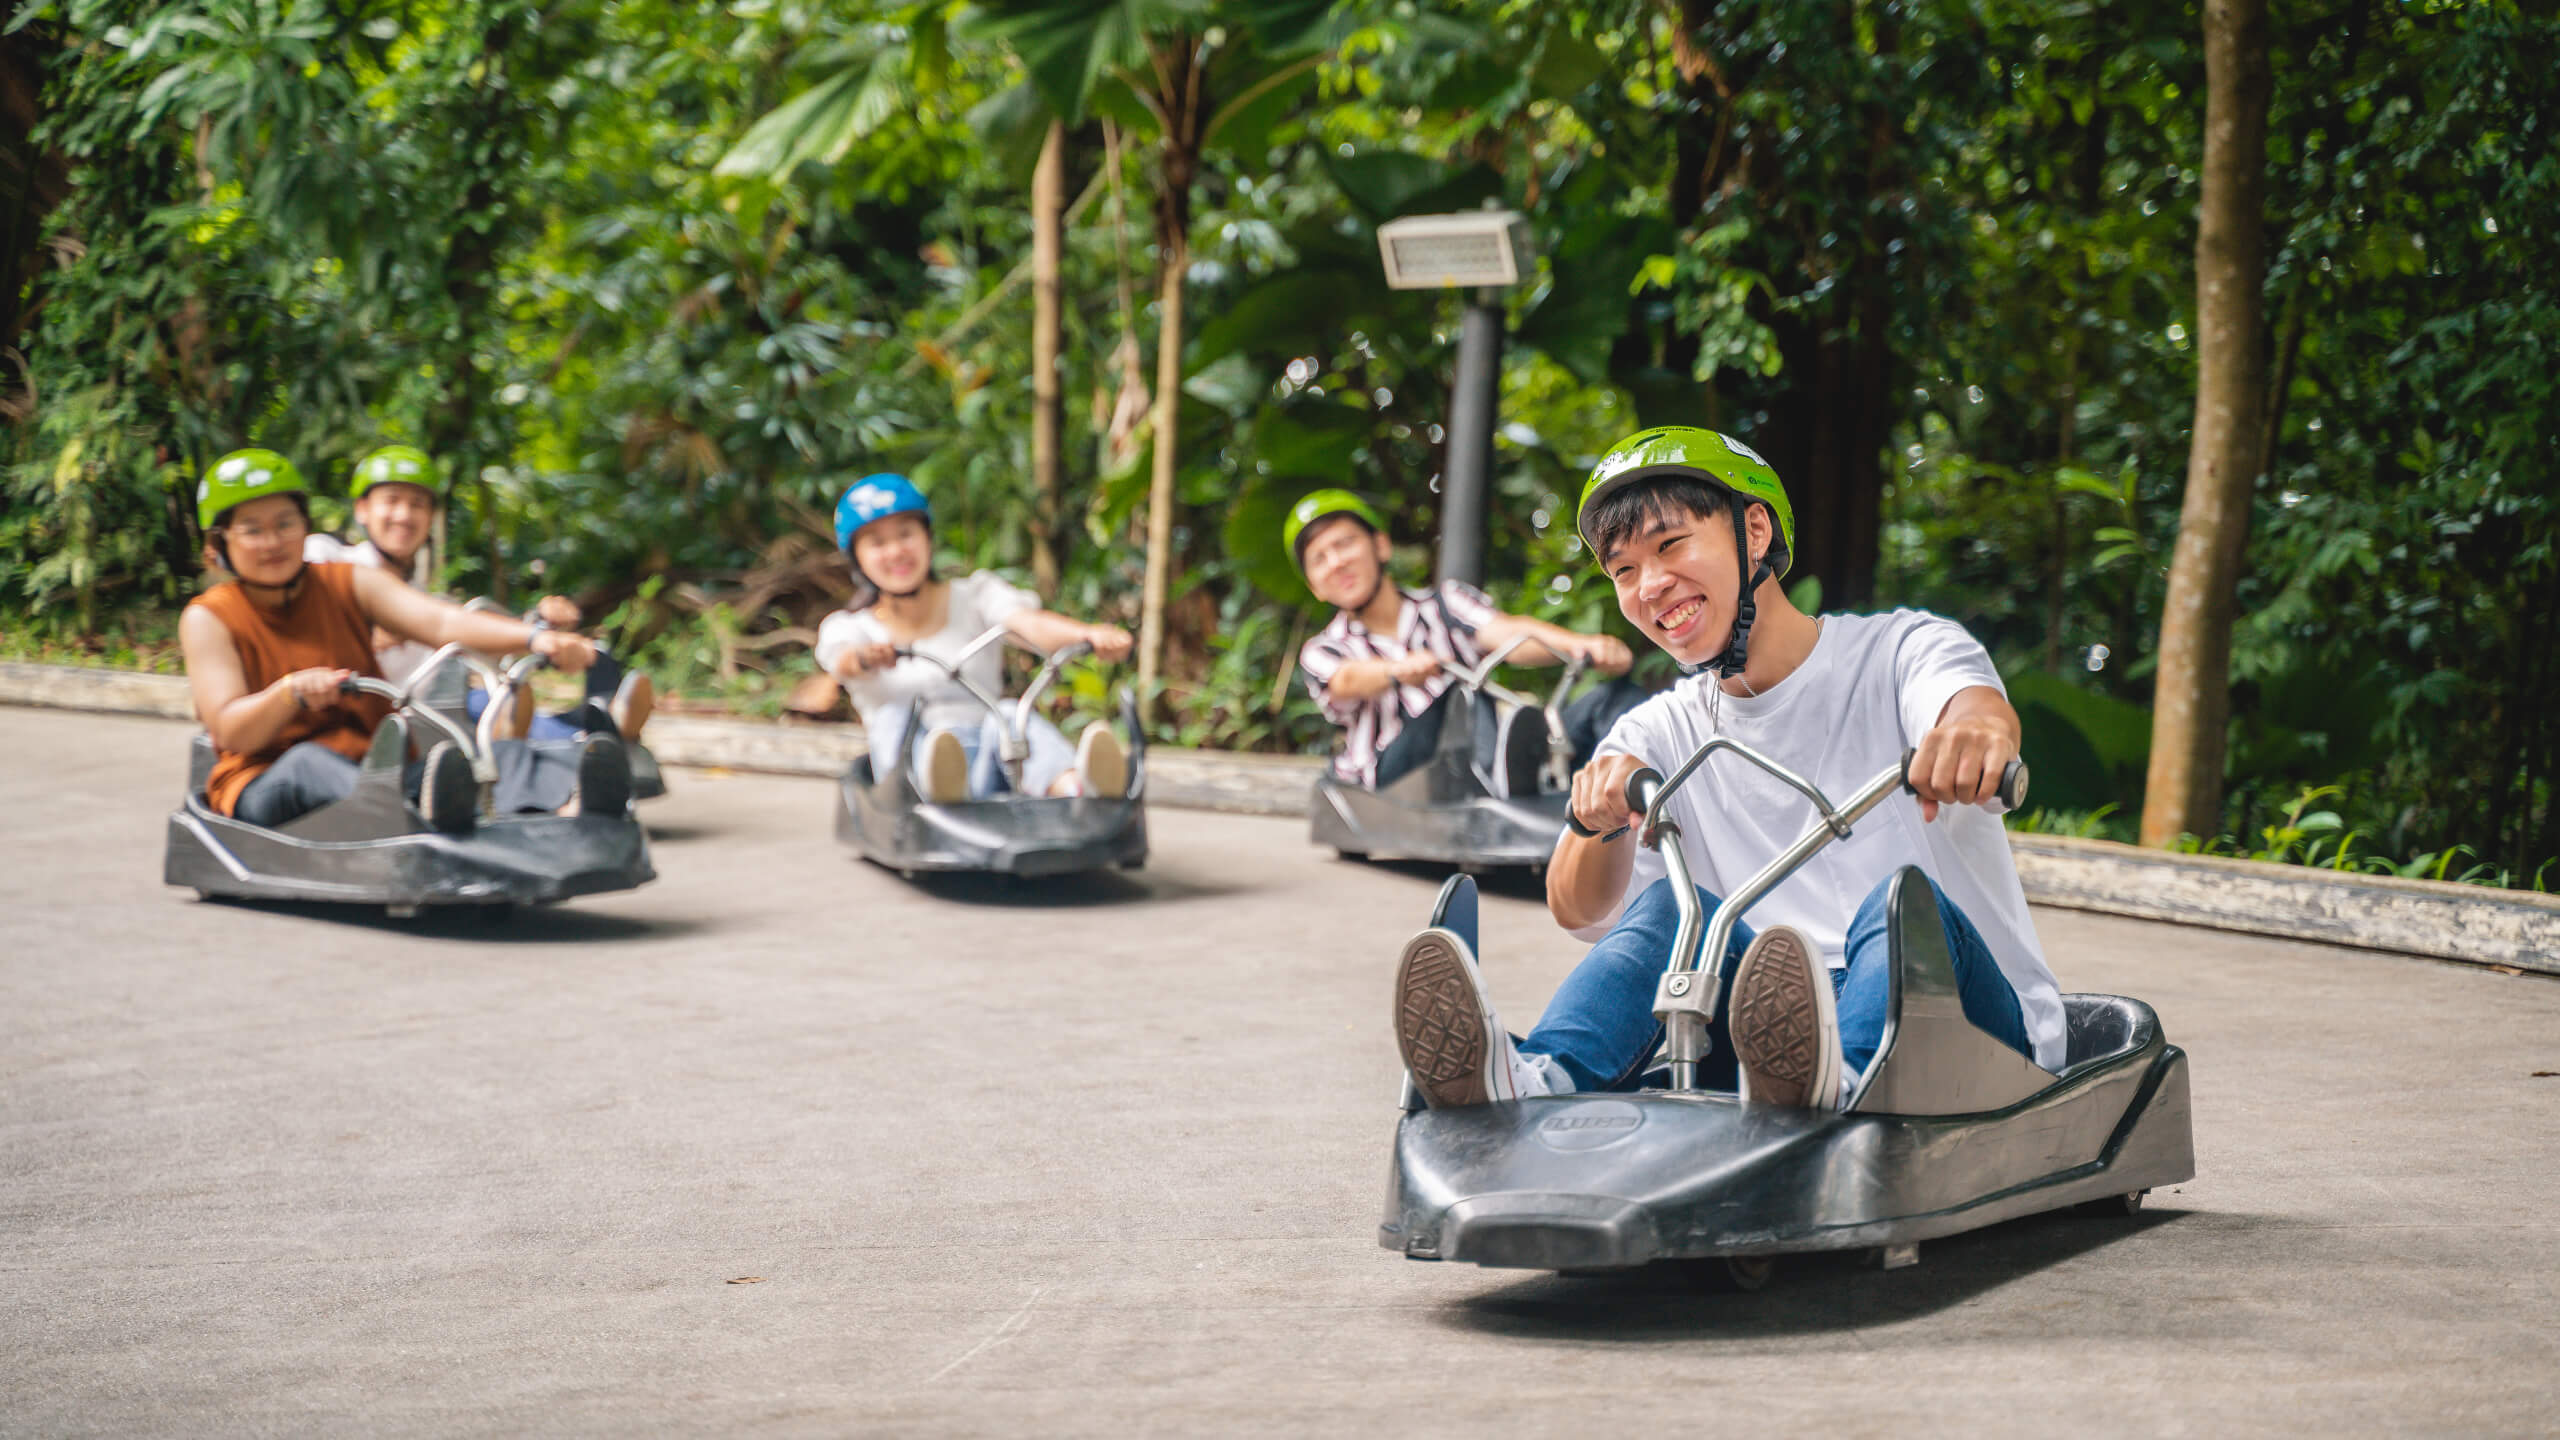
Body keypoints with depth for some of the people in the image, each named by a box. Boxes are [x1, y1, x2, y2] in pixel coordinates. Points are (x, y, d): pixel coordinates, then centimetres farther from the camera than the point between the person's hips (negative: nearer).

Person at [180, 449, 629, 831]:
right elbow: (230, 731, -11)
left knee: (498, 753, -24)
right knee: (309, 761, -38)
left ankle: (573, 799, -60)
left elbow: (442, 621, -7)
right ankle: (423, 812, -71)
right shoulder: (208, 619, 3)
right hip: (263, 789, -3)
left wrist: (536, 638, -25)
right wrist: (292, 690, -33)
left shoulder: (349, 586, 11)